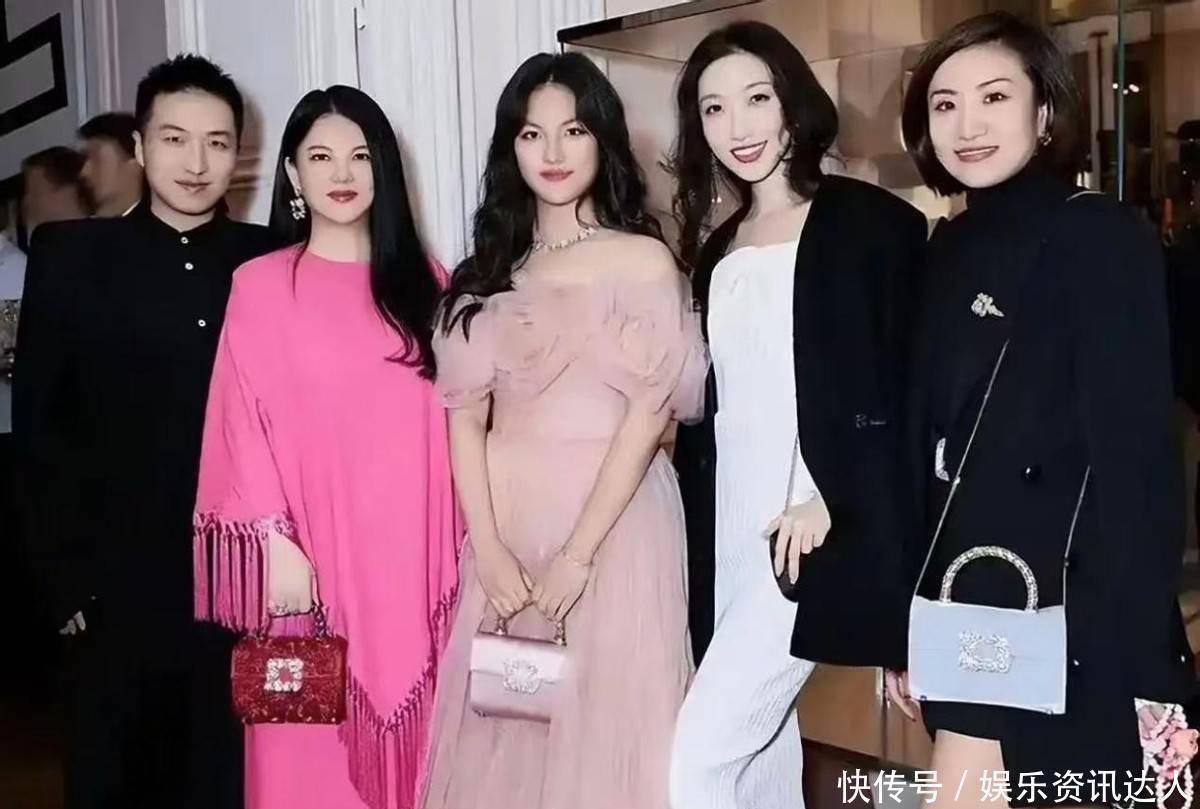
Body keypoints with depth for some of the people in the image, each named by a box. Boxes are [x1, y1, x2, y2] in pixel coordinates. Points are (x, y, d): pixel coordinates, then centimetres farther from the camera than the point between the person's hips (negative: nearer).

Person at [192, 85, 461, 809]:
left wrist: (461, 542, 5)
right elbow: (244, 422, -3)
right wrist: (276, 543, -11)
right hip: (310, 553, -2)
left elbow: (449, 418, 8)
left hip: (411, 551, 3)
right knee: (314, 748, 4)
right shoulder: (260, 285, 0)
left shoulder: (423, 281, 10)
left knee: (411, 733, 9)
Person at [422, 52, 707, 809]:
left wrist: (576, 553, -14)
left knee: (606, 715, 3)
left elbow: (648, 414, -8)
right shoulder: (489, 271, 10)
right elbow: (465, 415, 4)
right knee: (503, 728, 10)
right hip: (508, 520, 4)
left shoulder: (645, 261, -1)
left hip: (613, 521, -3)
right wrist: (488, 548, -7)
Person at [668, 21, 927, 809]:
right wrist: (701, 532, 11)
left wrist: (832, 500, -19)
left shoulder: (872, 221, -5)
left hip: (814, 537, -7)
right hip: (729, 535, 7)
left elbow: (907, 390, -11)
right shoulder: (718, 247, 15)